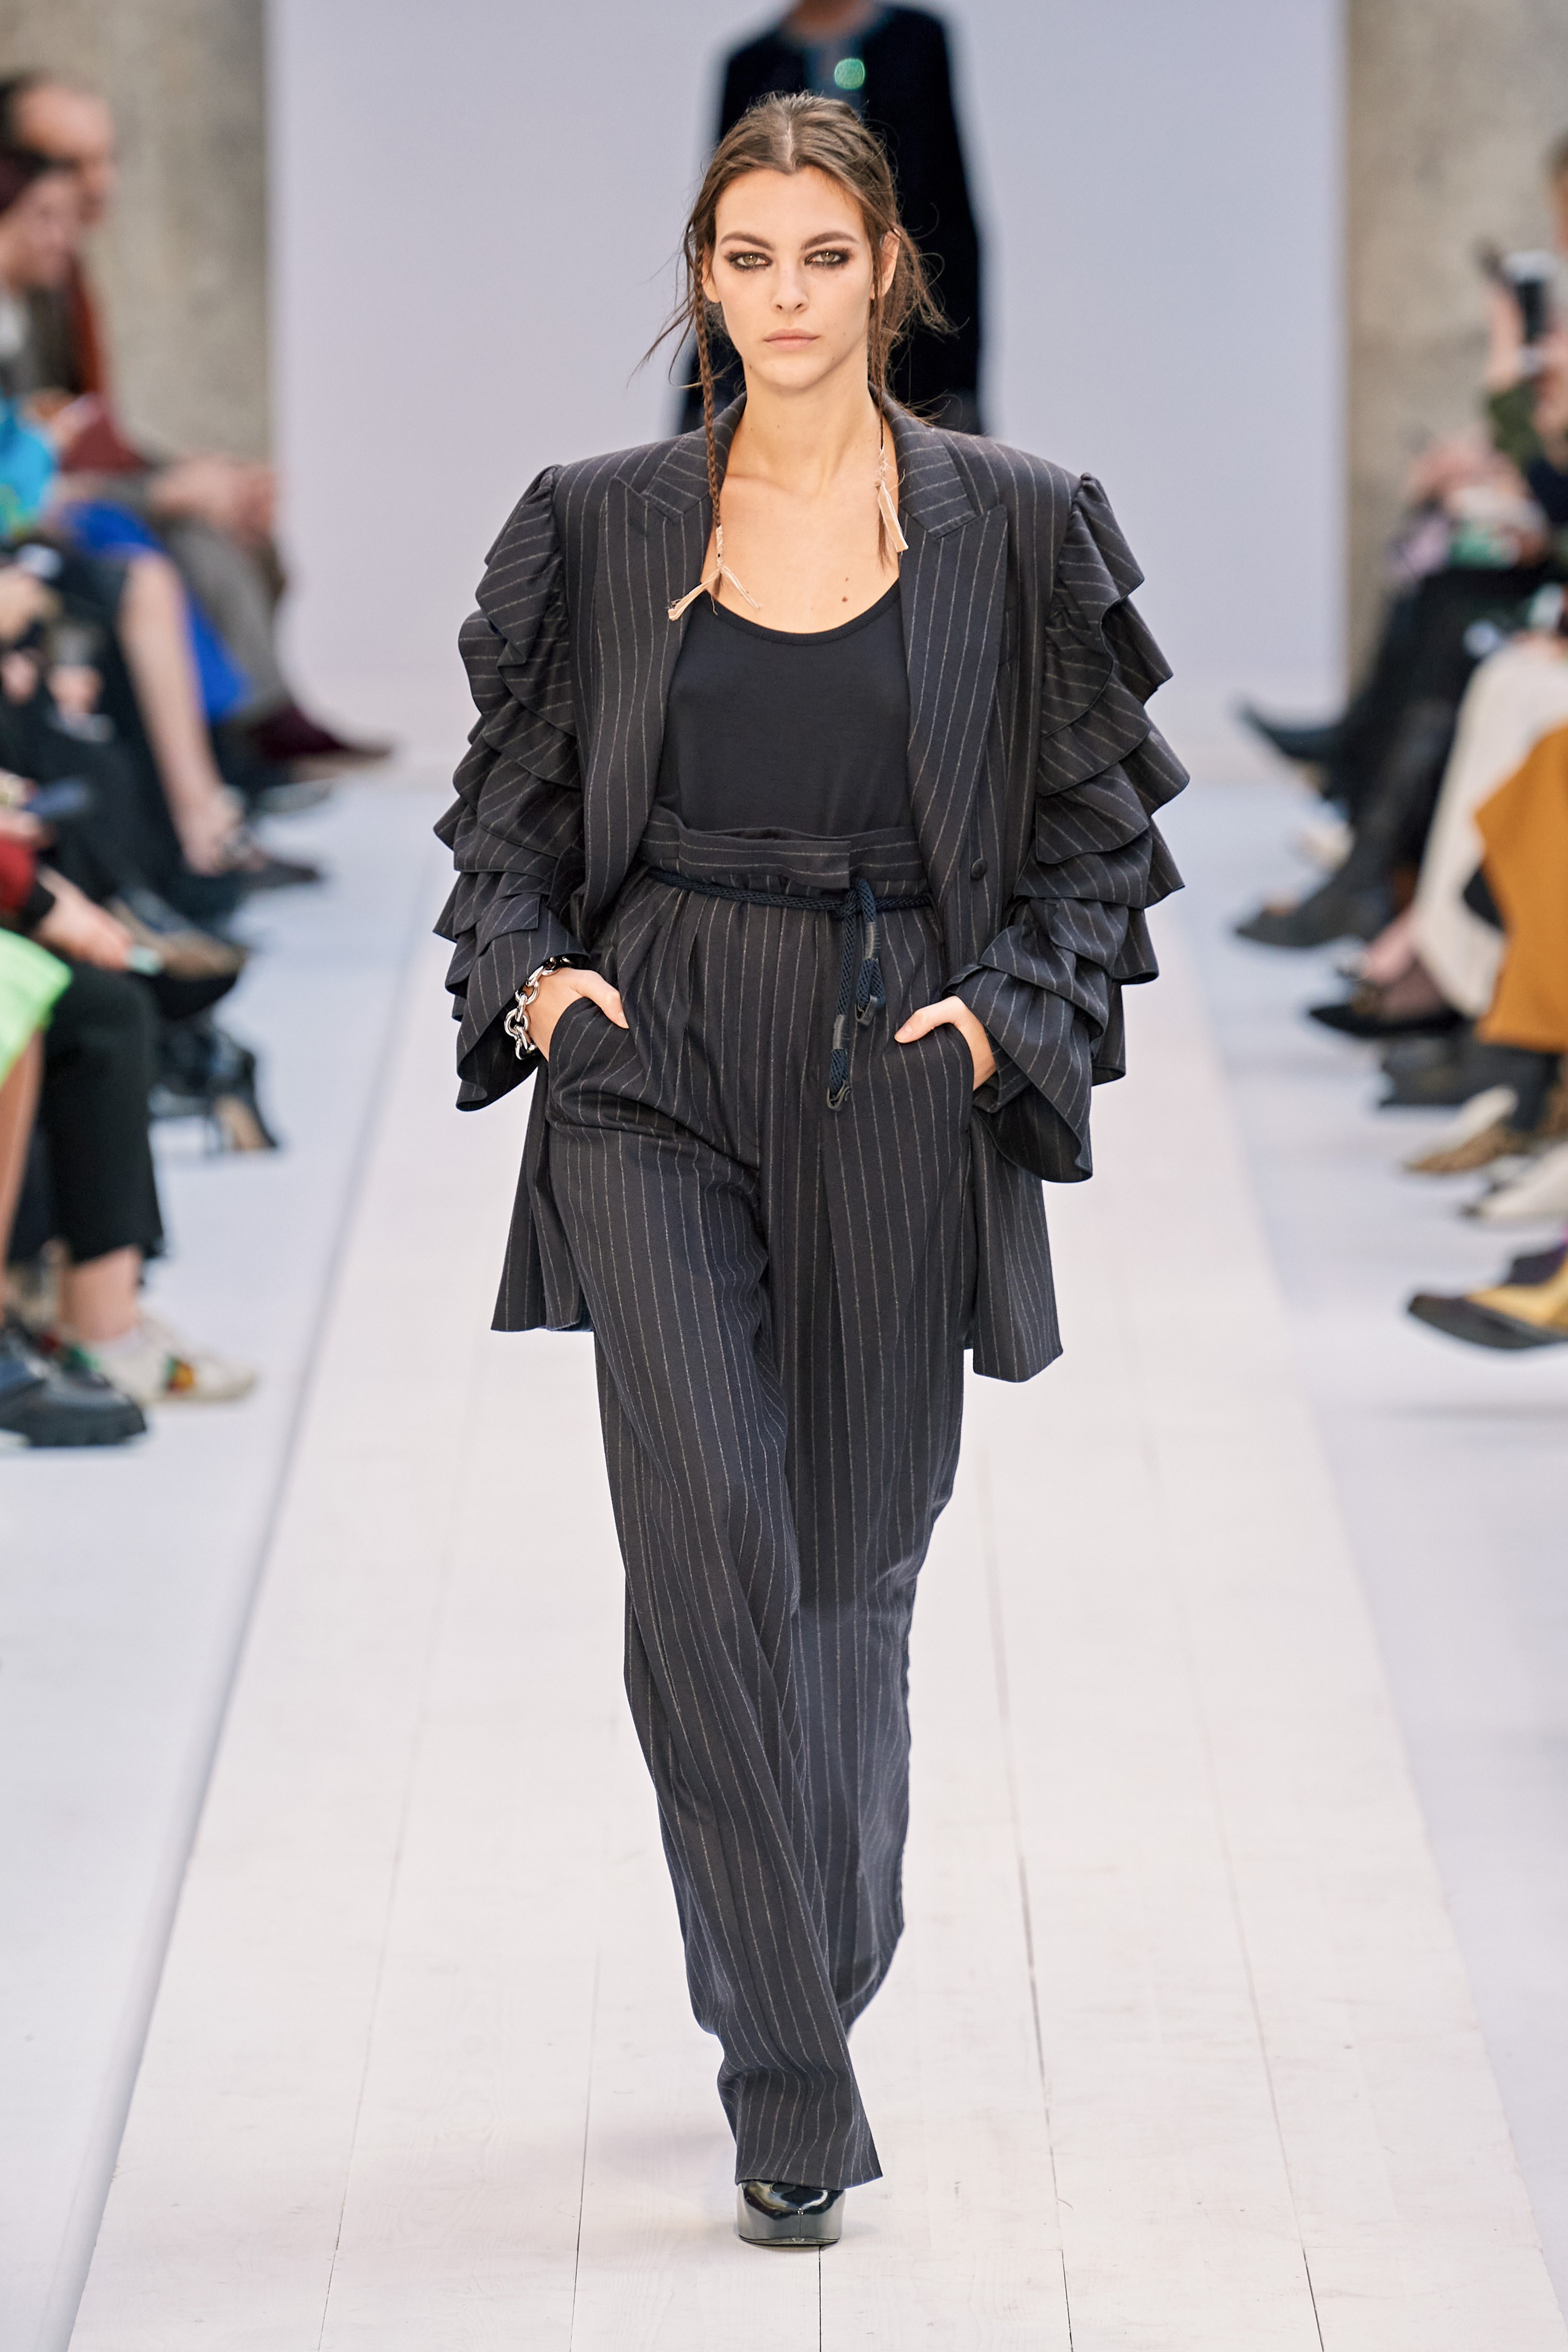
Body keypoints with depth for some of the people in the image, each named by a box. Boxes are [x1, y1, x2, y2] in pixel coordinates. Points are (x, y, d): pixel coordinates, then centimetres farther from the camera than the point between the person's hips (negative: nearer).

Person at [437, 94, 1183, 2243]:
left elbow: (1104, 822, 7)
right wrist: (529, 977, -5)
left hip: (897, 1091, 0)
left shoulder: (1014, 528, 3)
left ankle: (818, 1996, 29)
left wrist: (1012, 1011, -6)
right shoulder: (600, 530, 5)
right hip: (658, 1078, 0)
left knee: (857, 1562, 8)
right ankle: (792, 2097, -9)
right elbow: (507, 808, 12)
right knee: (707, 1547, -12)